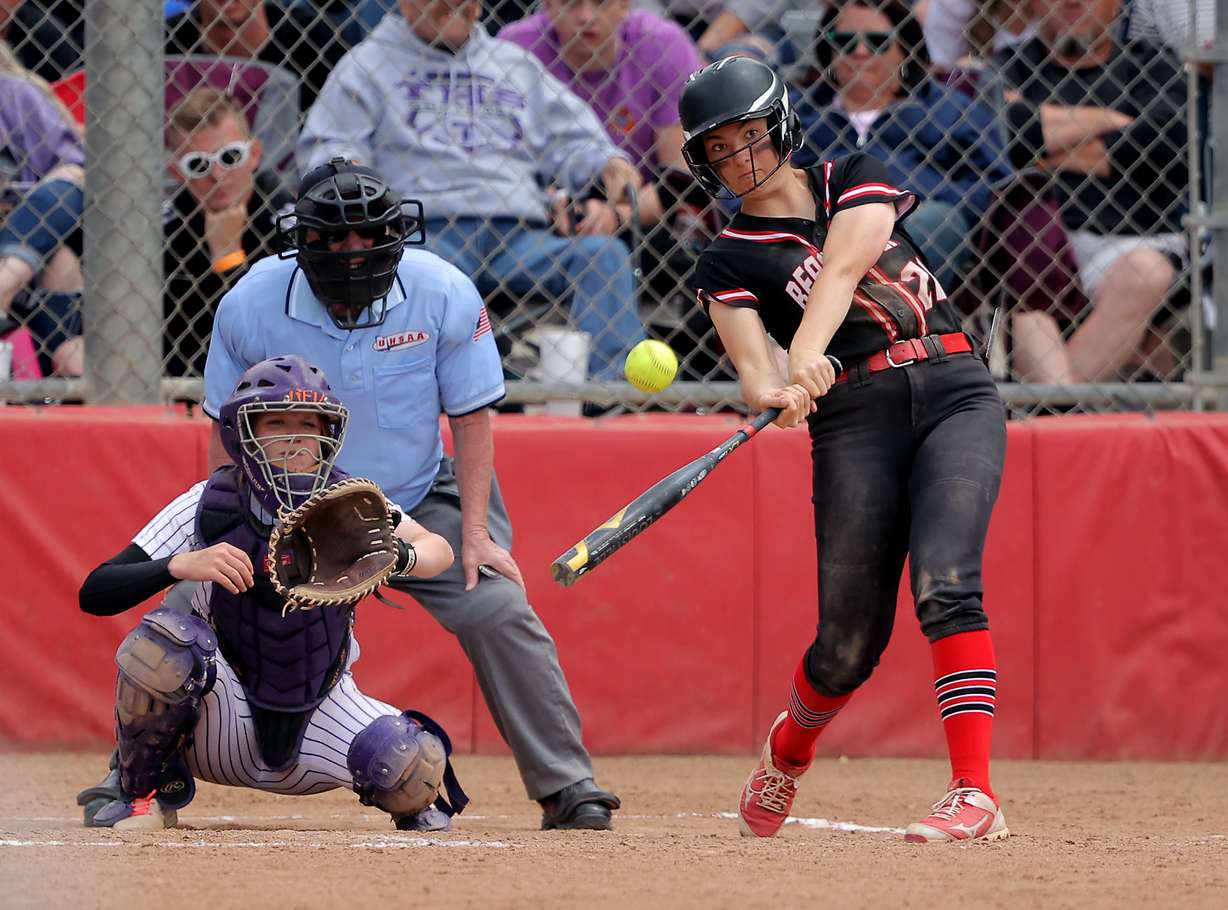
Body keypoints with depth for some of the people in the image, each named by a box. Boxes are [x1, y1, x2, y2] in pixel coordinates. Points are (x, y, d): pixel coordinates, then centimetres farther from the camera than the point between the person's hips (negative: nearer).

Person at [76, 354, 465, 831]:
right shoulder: (207, 508, -15)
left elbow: (439, 550, -21)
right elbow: (94, 594, -21)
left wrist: (400, 556, -44)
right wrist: (180, 565, -39)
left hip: (322, 715, 1)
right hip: (223, 718, -1)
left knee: (416, 769, -25)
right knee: (161, 639, -32)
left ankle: (410, 804, 15)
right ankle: (143, 789, -4)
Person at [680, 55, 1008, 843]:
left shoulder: (855, 180, 11)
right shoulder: (730, 263, 9)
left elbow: (841, 272, -9)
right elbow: (754, 365, -8)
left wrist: (805, 354, -27)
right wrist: (777, 392, -32)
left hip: (956, 396, 0)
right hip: (855, 419, 0)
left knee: (945, 586, -22)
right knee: (849, 642, -1)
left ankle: (975, 795, -28)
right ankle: (788, 750, 33)